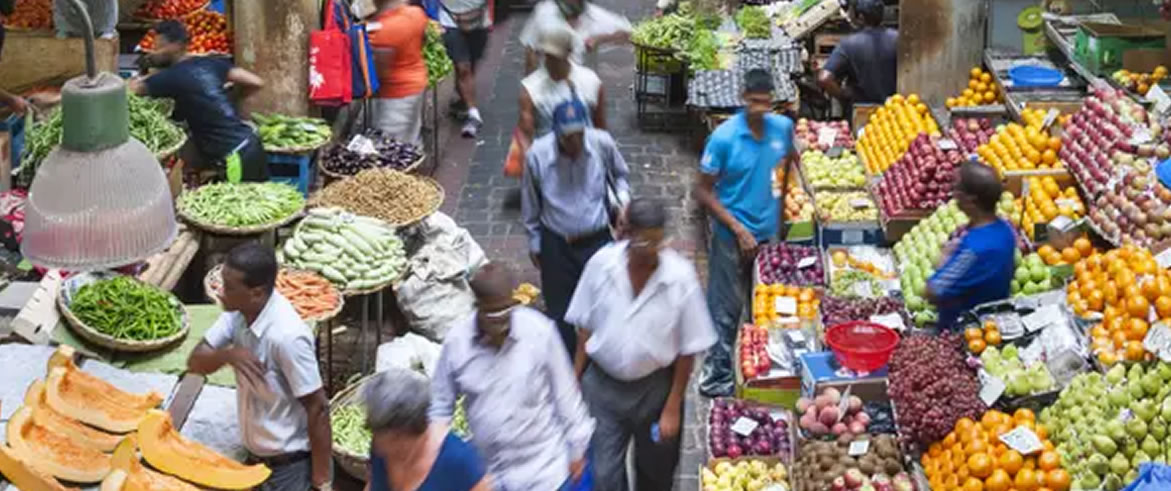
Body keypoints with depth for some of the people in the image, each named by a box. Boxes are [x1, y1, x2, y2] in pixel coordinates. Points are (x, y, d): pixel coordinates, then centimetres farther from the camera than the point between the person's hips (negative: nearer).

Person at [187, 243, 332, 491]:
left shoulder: (287, 335, -29)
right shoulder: (239, 312, -7)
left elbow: (318, 408, -23)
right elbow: (195, 362, 0)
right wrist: (226, 354, -23)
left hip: (291, 466, -8)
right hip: (257, 458, 8)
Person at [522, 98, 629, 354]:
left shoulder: (603, 144, -16)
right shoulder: (537, 155, -18)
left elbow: (619, 174, 7)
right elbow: (530, 204, -1)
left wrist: (623, 197, -13)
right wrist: (534, 243, 7)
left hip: (597, 239, 1)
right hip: (556, 245, 0)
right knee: (560, 309, 11)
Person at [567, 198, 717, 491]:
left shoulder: (681, 276, -20)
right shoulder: (601, 264, -15)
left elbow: (688, 349, -11)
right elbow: (585, 327, -1)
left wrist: (672, 407, -8)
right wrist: (575, 380, 4)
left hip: (655, 387, 0)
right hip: (602, 384, 1)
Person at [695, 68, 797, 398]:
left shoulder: (783, 128, -5)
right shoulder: (724, 137, -18)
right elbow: (703, 191, -14)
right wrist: (738, 229, -17)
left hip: (769, 232, 5)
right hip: (732, 235, -5)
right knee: (727, 308, 1)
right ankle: (716, 377, 11)